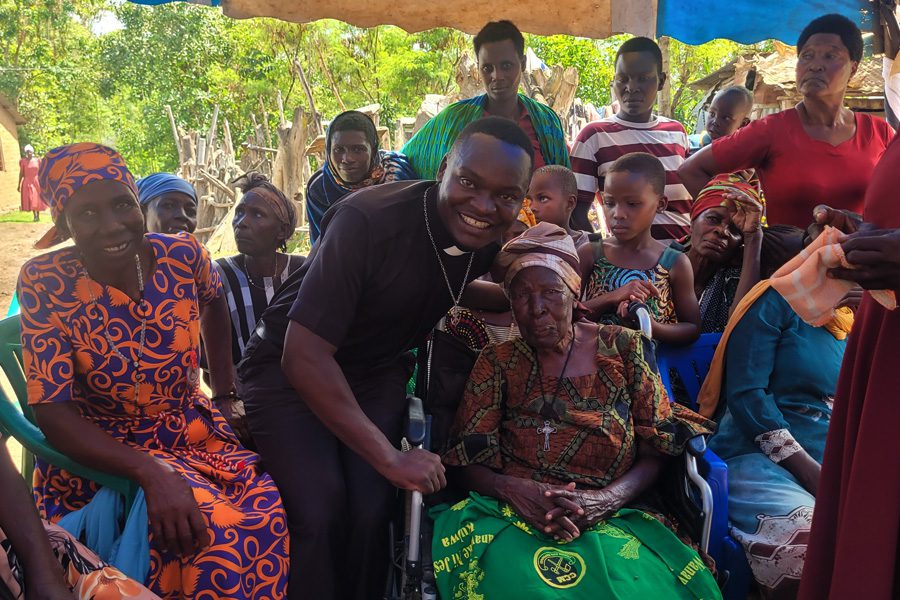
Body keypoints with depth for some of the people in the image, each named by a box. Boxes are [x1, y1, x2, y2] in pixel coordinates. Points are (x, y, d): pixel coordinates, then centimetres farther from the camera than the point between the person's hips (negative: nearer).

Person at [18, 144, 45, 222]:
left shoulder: (37, 160, 2)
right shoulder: (23, 161, -2)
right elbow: (21, 173, 1)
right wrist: (19, 185, 0)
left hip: (36, 182, 1)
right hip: (27, 182, -1)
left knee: (38, 199, 2)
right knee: (30, 200, -5)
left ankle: (38, 215, 13)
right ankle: (35, 216, 0)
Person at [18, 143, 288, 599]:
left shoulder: (183, 255, -6)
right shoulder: (45, 283, -13)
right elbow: (52, 411, -15)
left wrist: (225, 393, 15)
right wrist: (151, 472, -30)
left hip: (198, 433, 4)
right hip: (99, 453, -3)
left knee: (272, 514, -22)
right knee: (218, 529, -30)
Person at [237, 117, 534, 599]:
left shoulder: (493, 239, -10)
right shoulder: (368, 219, -31)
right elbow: (304, 355, -31)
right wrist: (391, 459, -27)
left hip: (377, 370, 4)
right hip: (288, 364, -4)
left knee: (372, 509, -16)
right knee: (319, 511, -22)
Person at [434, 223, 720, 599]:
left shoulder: (623, 349, 7)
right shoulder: (497, 363, 8)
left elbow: (656, 452, 4)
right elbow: (464, 463, 3)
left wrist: (607, 499, -15)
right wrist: (515, 490, -18)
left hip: (613, 520, 1)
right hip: (513, 516, -1)